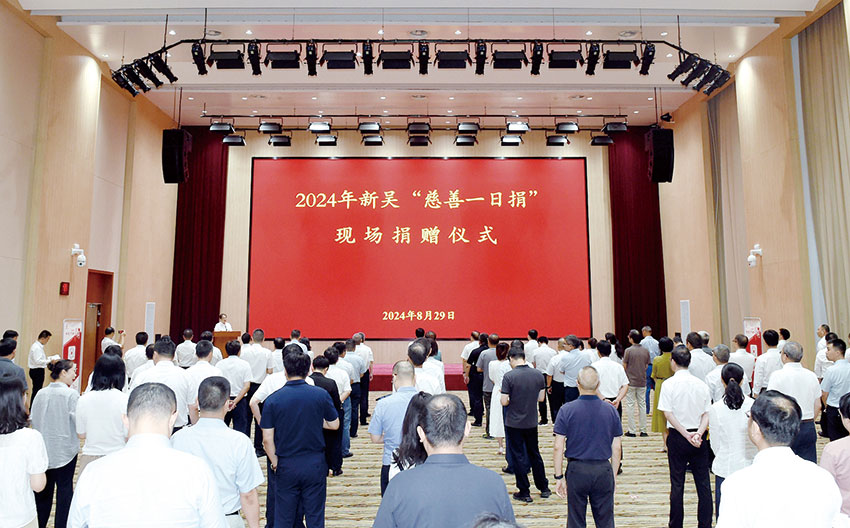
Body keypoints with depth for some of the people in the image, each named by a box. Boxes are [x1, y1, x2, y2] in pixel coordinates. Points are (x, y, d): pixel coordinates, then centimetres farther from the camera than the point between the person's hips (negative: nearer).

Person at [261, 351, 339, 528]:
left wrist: (275, 463, 6)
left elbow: (267, 439, -7)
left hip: (286, 466, 0)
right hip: (315, 464, 1)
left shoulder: (273, 400, -8)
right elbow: (334, 425, 4)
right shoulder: (321, 395, -7)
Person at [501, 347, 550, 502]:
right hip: (531, 422, 5)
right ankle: (544, 488, 29)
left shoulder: (509, 376, -17)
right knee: (534, 454, 20)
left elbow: (504, 402, -17)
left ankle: (524, 492, 15)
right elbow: (541, 397, 5)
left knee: (518, 456, 7)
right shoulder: (538, 375, -3)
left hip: (514, 423, -4)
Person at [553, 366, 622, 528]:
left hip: (576, 470, -2)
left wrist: (559, 477, 0)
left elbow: (558, 447, -8)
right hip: (603, 471, 2)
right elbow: (616, 448, 3)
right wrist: (613, 475, 14)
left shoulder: (567, 410, -8)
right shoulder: (611, 411, -2)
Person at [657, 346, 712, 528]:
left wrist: (686, 434, -11)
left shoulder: (669, 384, -10)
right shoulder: (701, 384, 1)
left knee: (677, 483, 5)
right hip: (699, 438, 3)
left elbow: (668, 414, -14)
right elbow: (707, 414, -3)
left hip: (677, 437, -3)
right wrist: (699, 433, -10)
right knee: (703, 483, 11)